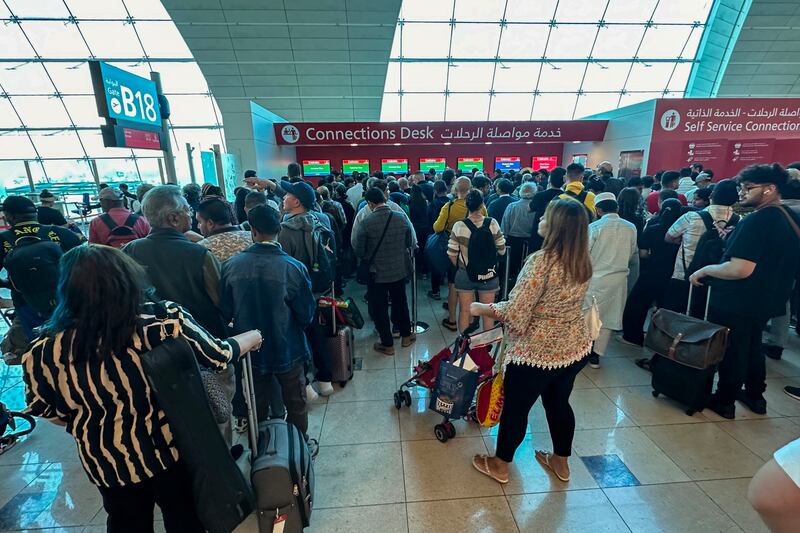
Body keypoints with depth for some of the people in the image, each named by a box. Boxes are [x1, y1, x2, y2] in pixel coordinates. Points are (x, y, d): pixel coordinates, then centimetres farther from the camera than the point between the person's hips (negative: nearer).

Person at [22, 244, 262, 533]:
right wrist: (252, 337, 2)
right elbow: (219, 356, -17)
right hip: (169, 449, -2)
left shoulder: (44, 350, -17)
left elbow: (42, 408, 0)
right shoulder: (162, 324, -28)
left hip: (107, 460, 3)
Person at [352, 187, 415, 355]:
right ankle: (406, 336, 37)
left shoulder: (367, 222, -19)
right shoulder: (401, 218, -8)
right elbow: (410, 244, 2)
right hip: (400, 270, 4)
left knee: (379, 308, 12)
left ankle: (387, 344, 22)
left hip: (377, 272, -4)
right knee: (400, 303, 23)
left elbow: (359, 250, -10)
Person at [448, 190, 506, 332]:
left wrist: (461, 267, 9)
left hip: (465, 274, 0)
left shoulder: (459, 226, -13)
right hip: (489, 274, 1)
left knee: (464, 312, 13)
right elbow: (501, 250, -4)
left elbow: (452, 254, -8)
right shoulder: (492, 223, -11)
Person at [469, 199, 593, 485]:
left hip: (536, 352, -7)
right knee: (559, 403, 25)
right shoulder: (583, 262, -1)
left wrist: (481, 308, -10)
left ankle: (500, 465, 34)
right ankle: (561, 462, 47)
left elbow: (515, 313, -26)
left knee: (515, 407, 13)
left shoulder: (541, 261, -26)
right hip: (575, 348, 7)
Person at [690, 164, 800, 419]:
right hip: (766, 301, 9)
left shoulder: (757, 220, -24)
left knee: (731, 352, 6)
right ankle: (755, 395, 39)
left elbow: (740, 269, -30)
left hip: (736, 303, -9)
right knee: (752, 348, 24)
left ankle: (724, 401, 21)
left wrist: (703, 271, -18)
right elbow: (776, 263, 18)